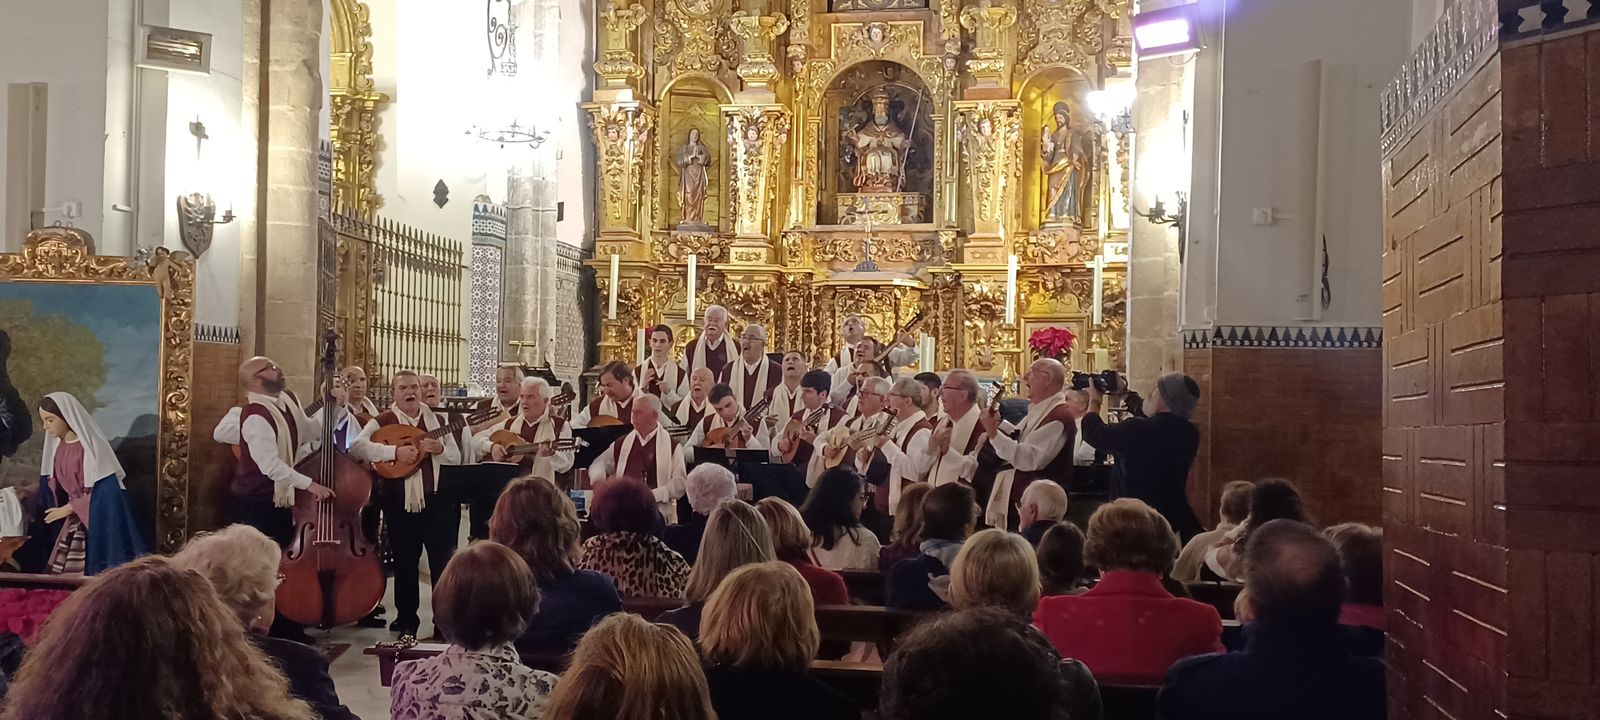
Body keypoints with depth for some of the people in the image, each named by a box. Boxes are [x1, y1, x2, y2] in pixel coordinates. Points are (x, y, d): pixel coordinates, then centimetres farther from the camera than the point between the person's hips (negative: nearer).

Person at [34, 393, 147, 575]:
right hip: (74, 521, 8)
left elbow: (104, 489, -19)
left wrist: (70, 508, -17)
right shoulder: (58, 447, 6)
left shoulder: (91, 446, -18)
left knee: (96, 575, -7)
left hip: (98, 519, -8)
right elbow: (54, 485, 16)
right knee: (64, 573, 5)